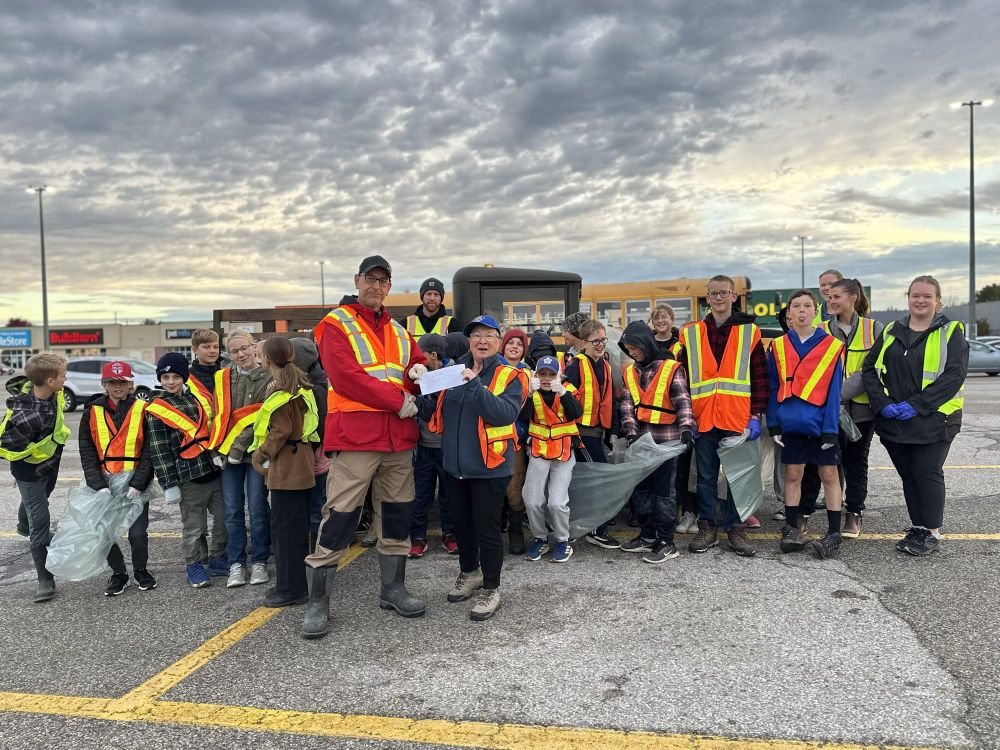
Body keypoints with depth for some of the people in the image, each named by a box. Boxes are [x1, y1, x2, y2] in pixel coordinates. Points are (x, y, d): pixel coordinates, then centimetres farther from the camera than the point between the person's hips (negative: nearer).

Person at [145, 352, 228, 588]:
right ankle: (194, 565, 21)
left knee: (224, 518, 11)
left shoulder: (195, 398, 11)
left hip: (214, 468, 5)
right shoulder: (155, 409, -3)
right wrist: (169, 484, -9)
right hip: (189, 474, -5)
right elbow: (159, 449, -6)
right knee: (193, 525, 4)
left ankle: (217, 559, 27)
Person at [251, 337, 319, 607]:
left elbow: (281, 431, -19)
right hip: (300, 464, 10)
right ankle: (294, 584, 25)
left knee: (285, 527, -2)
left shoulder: (279, 391, -15)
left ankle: (291, 588, 5)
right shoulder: (298, 385, 13)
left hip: (286, 468, -10)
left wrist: (261, 454, -9)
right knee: (296, 527, 15)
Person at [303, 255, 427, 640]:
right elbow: (346, 376, -15)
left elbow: (420, 363, 20)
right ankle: (318, 602, 7)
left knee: (397, 512, 12)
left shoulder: (398, 331, 18)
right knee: (339, 517, -5)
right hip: (355, 434, -6)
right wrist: (398, 401, -14)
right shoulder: (337, 324, -2)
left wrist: (419, 370, -7)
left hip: (398, 435, 6)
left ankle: (393, 588, 26)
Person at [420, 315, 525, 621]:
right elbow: (435, 414, 10)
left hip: (488, 468, -5)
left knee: (486, 528, 3)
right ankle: (469, 573, 40)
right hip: (455, 465, 5)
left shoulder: (509, 377, -6)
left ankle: (491, 589, 19)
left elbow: (506, 413, -23)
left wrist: (475, 385, -28)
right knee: (461, 523, 19)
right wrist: (423, 394, -10)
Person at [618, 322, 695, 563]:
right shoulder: (631, 372, 10)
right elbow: (627, 403, 3)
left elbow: (683, 400, -14)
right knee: (642, 488, 13)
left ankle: (666, 543, 7)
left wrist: (686, 426, -29)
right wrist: (631, 430, -12)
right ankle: (647, 536, 26)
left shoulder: (671, 368, -7)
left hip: (666, 440, -6)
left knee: (664, 491, -1)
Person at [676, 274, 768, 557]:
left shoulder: (750, 332, 5)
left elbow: (760, 377, 2)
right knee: (706, 476, 8)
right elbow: (682, 377, 7)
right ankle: (707, 528, 20)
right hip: (702, 419, 1)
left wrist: (756, 415, -4)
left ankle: (735, 530, 18)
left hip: (738, 418, -1)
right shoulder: (690, 334, 8)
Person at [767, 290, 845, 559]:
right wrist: (773, 424, -1)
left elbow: (833, 391, -5)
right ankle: (792, 529, 19)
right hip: (790, 423, 2)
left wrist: (830, 428, -10)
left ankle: (834, 533, 12)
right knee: (792, 474, 9)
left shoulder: (832, 346, -2)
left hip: (821, 423, -2)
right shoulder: (778, 347, 4)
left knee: (829, 474, 4)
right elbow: (773, 388, 5)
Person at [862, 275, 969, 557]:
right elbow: (869, 369, 7)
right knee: (908, 475, 11)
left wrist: (917, 405, -19)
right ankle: (918, 527, 24)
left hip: (933, 420, -4)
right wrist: (882, 403, -9)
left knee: (927, 473, -2)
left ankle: (932, 533, 11)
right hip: (893, 420, 4)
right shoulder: (892, 332, 11)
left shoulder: (951, 332, 0)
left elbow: (955, 374, -12)